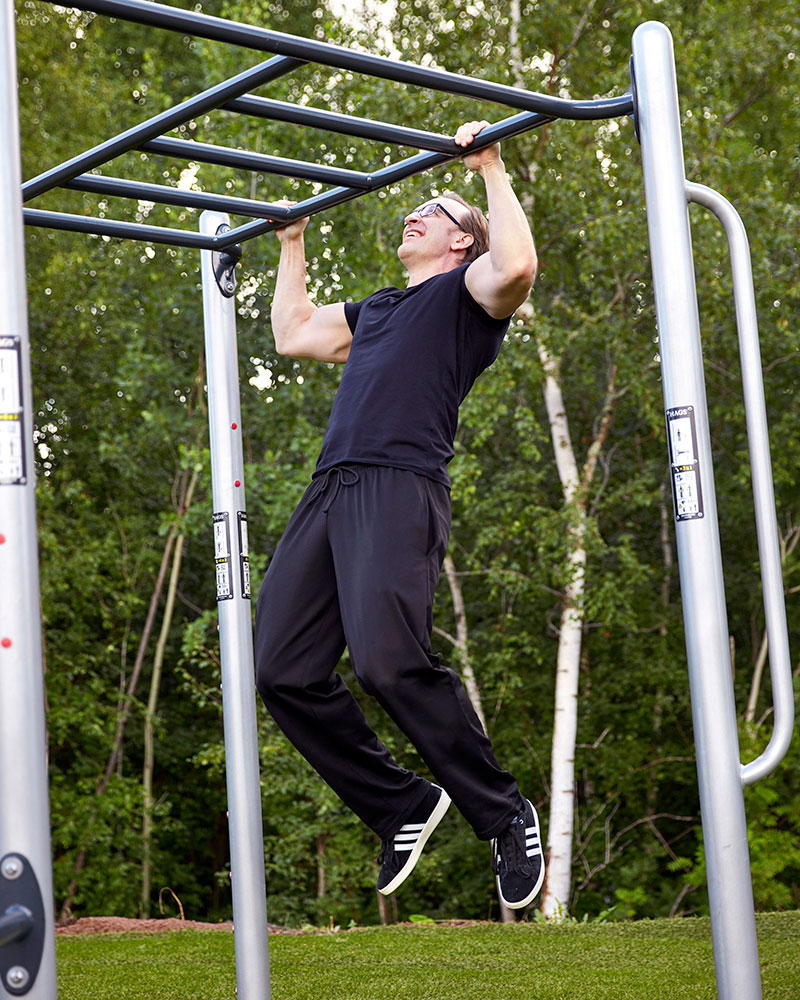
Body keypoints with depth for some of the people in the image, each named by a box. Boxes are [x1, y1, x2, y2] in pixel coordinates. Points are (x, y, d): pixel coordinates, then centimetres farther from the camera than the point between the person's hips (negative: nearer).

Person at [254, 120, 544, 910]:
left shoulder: (467, 290, 11)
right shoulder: (377, 309, 35)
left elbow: (517, 265, -12)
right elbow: (292, 335, 46)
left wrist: (490, 171, -4)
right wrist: (292, 245, 49)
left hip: (399, 485, -8)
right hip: (330, 489, 8)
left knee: (388, 659, -25)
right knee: (283, 671, -2)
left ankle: (506, 817, -9)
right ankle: (403, 808, 10)